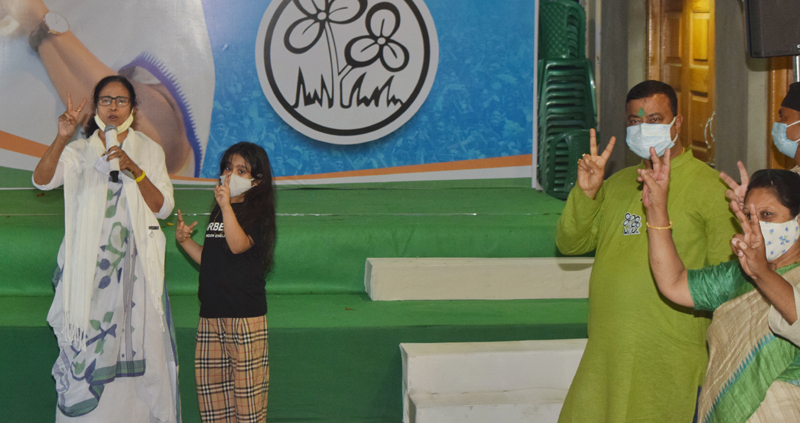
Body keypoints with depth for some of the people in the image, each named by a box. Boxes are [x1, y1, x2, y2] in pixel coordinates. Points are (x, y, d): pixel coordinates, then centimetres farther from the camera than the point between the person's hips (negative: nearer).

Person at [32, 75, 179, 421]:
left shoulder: (149, 151, 10)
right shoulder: (79, 152, 8)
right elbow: (42, 180, -9)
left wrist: (134, 170, -15)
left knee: (140, 340, -3)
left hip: (136, 264, 0)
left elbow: (163, 207, 0)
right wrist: (62, 137, -24)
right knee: (88, 345, -3)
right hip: (90, 262, 0)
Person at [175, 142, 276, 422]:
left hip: (245, 315, -7)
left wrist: (226, 205, -29)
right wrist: (184, 241, 8)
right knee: (209, 381, 8)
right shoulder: (218, 212, 18)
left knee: (246, 384, -5)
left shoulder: (258, 213, -5)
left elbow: (238, 245, -23)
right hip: (211, 313, 7)